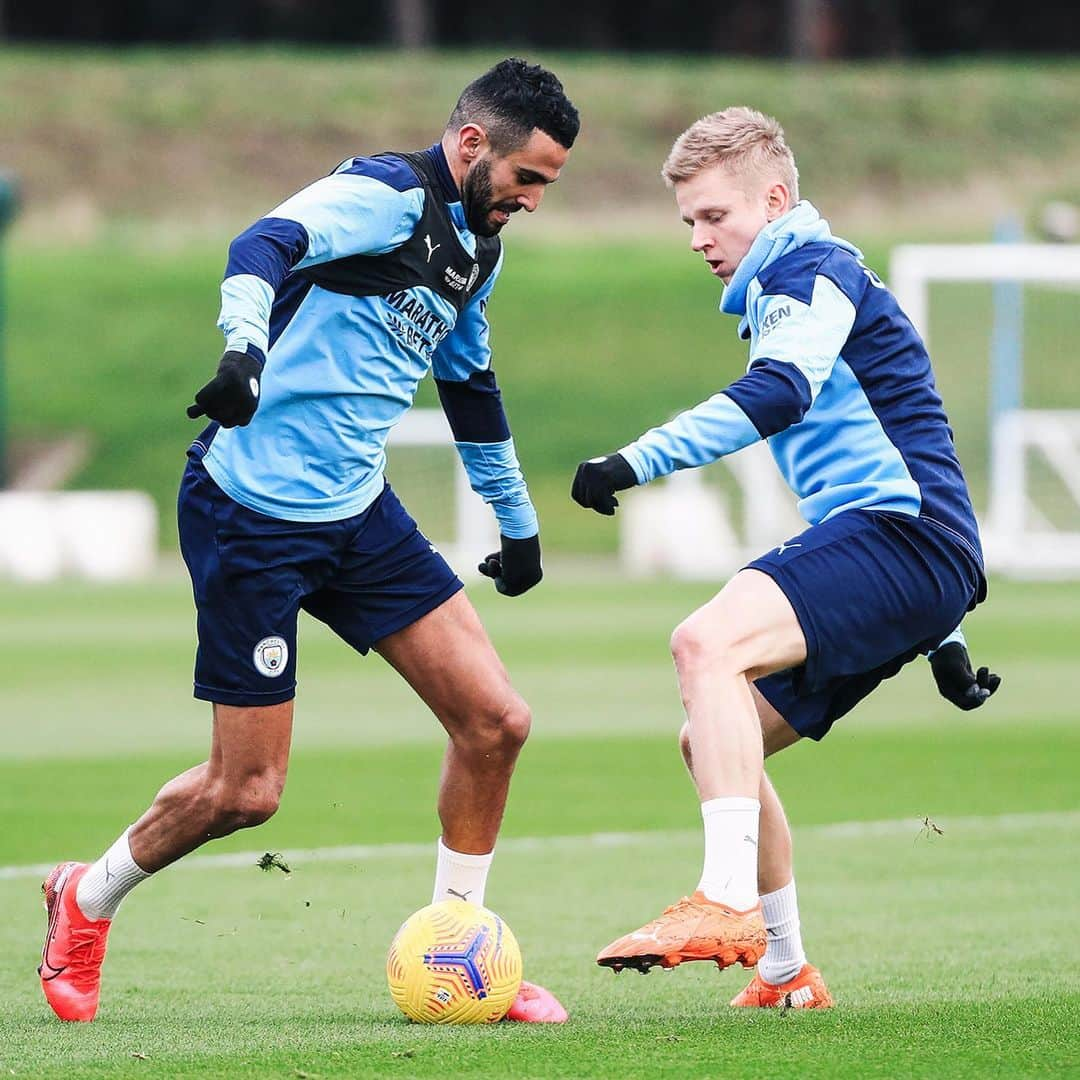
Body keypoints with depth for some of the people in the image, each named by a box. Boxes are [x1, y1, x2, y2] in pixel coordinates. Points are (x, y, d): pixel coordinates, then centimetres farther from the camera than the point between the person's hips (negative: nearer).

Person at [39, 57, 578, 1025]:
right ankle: (86, 901, 24)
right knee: (246, 792, -3)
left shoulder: (477, 249, 12)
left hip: (357, 512, 8)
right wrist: (245, 347, -54)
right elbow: (266, 246, -34)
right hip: (250, 512, -8)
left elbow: (470, 384, 29)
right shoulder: (388, 195, -15)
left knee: (495, 721, -3)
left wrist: (518, 524, 37)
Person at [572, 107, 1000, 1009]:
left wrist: (638, 461, -33)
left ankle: (728, 903, -43)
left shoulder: (812, 269, -3)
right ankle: (785, 974, 20)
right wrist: (942, 637, 36)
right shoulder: (781, 292, 30)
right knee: (714, 741, 12)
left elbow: (779, 392, -24)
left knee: (708, 644, -30)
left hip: (900, 532, -11)